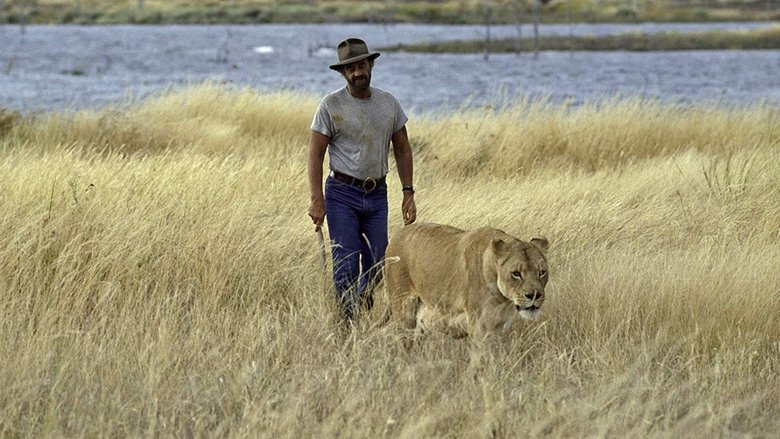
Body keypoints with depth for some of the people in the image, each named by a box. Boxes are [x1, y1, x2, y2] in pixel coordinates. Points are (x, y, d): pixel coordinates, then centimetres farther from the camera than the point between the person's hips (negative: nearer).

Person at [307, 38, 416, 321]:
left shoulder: (389, 104, 7)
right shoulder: (331, 106, -6)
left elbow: (402, 150, 13)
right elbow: (315, 154, -6)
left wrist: (408, 194, 6)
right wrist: (317, 200, -14)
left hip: (377, 194, 4)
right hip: (342, 194, -4)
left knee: (378, 264, 7)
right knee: (346, 264, -6)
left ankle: (365, 299, 30)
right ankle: (347, 323, 0)